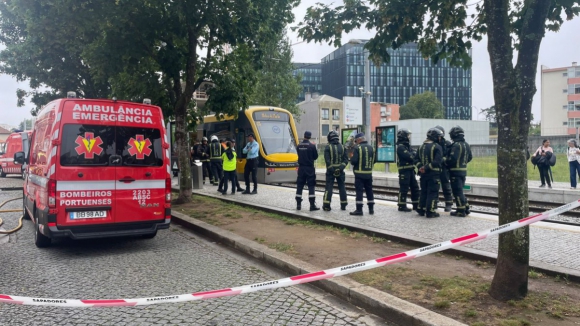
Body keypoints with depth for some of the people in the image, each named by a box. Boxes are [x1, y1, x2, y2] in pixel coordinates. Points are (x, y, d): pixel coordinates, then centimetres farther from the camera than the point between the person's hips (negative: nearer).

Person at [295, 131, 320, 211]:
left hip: (301, 168, 4)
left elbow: (299, 155, 8)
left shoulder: (299, 146, 0)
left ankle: (298, 204, 13)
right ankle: (312, 205, -3)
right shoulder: (312, 146, -11)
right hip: (310, 168, -4)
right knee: (311, 186, 0)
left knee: (299, 186, 10)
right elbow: (316, 156, -3)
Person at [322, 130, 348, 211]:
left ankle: (326, 205, -1)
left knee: (329, 187, 0)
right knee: (342, 187, 10)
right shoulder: (342, 147, 7)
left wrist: (332, 169, -12)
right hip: (340, 171, 3)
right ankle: (343, 206, 15)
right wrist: (341, 168, -8)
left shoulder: (328, 147, -5)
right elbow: (346, 159, 0)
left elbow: (327, 160, -13)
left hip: (330, 171, -3)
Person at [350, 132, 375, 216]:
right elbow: (374, 160, 11)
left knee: (359, 191, -2)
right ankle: (371, 209, 19)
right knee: (369, 190, 13)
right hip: (369, 173, 6)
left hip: (360, 174, -6)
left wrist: (351, 158, 3)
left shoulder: (358, 148, -12)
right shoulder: (371, 148, 7)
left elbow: (353, 161, -17)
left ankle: (359, 210, -3)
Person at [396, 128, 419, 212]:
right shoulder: (400, 147, -14)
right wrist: (414, 154, -3)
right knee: (403, 189, -4)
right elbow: (409, 157, -22)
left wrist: (413, 155, -10)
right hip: (404, 171, -9)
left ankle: (416, 205, 21)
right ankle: (402, 206, 3)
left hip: (411, 170, 9)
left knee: (415, 188, 13)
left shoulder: (408, 146, 16)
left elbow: (414, 154, 12)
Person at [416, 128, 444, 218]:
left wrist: (420, 167, -5)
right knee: (433, 193, -1)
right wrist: (427, 167, -17)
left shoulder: (421, 146, 11)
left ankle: (421, 209, 22)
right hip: (433, 174, -7)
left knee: (423, 192, 17)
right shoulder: (437, 147, -12)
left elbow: (416, 159, 8)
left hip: (423, 174, 7)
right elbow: (437, 162, -22)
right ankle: (430, 211, 0)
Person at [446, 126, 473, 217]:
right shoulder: (466, 145, 11)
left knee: (457, 191, -1)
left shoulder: (456, 145, -18)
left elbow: (452, 159, -25)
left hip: (455, 171, -9)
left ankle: (461, 211, 3)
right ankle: (466, 208, 22)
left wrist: (445, 161, -7)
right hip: (463, 170, 9)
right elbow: (470, 157, 18)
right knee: (460, 190, 19)